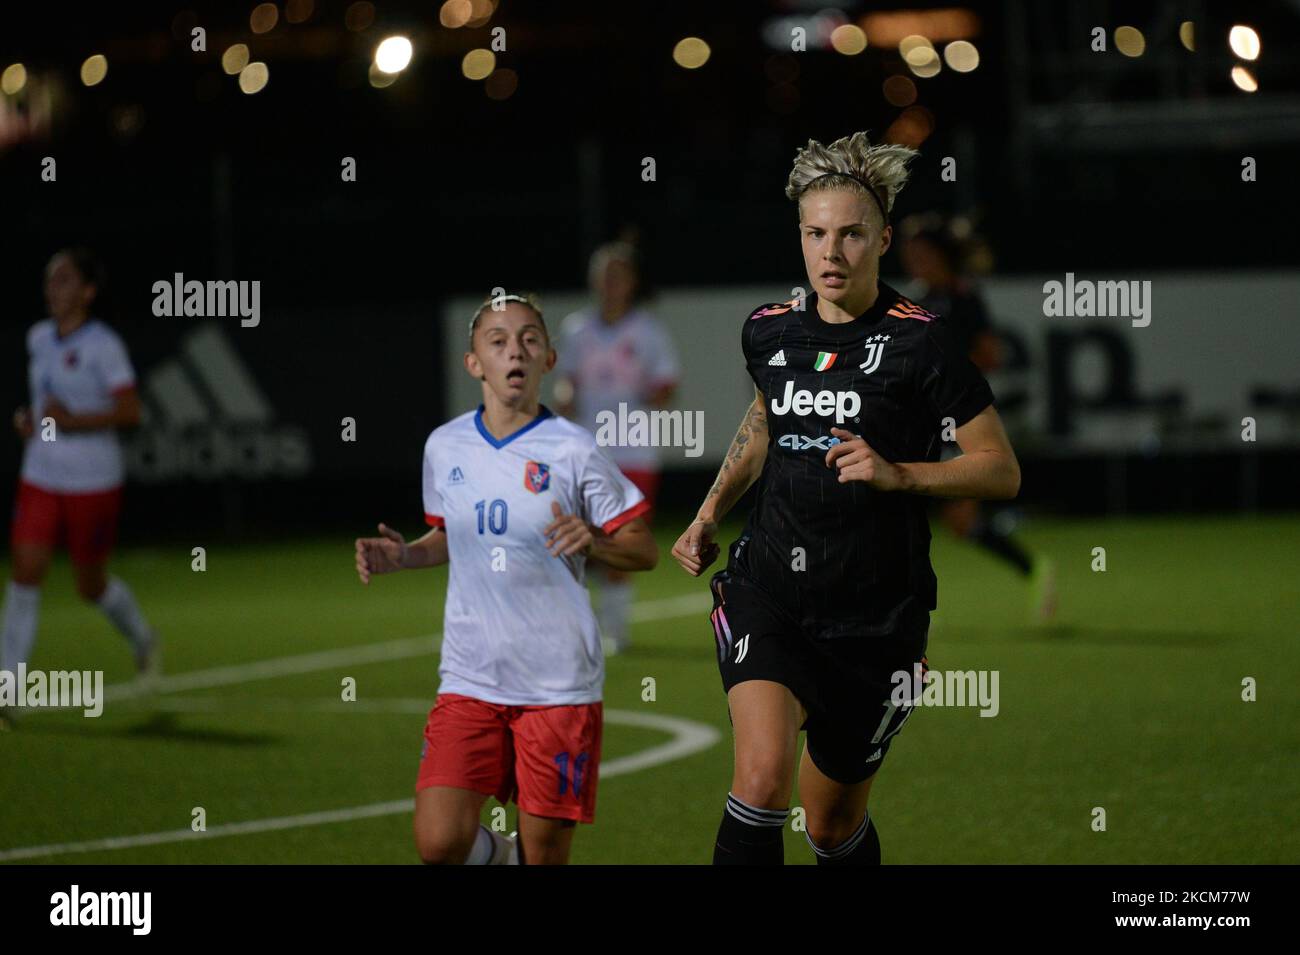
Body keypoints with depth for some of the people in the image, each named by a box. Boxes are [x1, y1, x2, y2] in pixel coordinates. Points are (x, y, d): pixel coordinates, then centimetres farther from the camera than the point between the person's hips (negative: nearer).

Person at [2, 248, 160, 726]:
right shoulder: (38, 338, 7)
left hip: (93, 484, -5)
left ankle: (142, 637, 40)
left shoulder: (102, 345, -13)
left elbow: (130, 411, -19)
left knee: (92, 586, 7)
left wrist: (71, 421, -25)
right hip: (41, 479, 5)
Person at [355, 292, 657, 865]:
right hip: (469, 681, 3)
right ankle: (499, 856, 23)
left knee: (545, 854, -1)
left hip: (559, 684, -3)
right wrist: (403, 555, 4)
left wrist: (592, 541, -20)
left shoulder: (572, 452, -5)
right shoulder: (444, 447, 5)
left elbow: (644, 551, -1)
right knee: (439, 843, -10)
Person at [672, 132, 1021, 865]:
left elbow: (1002, 471, -8)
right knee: (763, 775, -24)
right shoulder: (769, 332, 3)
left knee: (835, 825, 11)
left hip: (876, 617, -2)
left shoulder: (919, 342, -11)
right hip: (769, 592, 2)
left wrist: (896, 474, -21)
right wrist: (711, 513, 17)